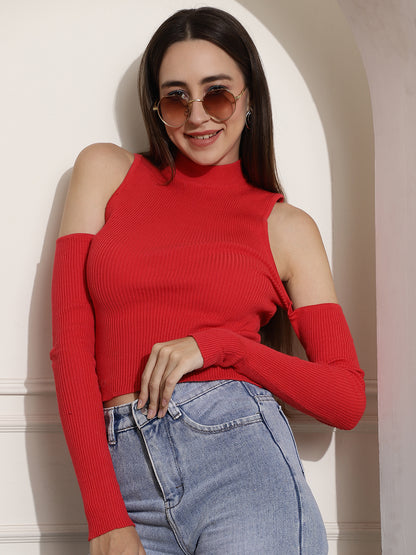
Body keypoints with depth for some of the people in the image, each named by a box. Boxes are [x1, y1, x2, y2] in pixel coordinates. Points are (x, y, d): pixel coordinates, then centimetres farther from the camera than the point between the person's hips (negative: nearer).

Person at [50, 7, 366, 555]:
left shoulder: (287, 227, 9)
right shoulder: (105, 171, 11)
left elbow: (348, 400, 6)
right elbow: (71, 344, 3)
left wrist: (216, 344, -9)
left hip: (242, 455, 0)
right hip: (126, 478, 1)